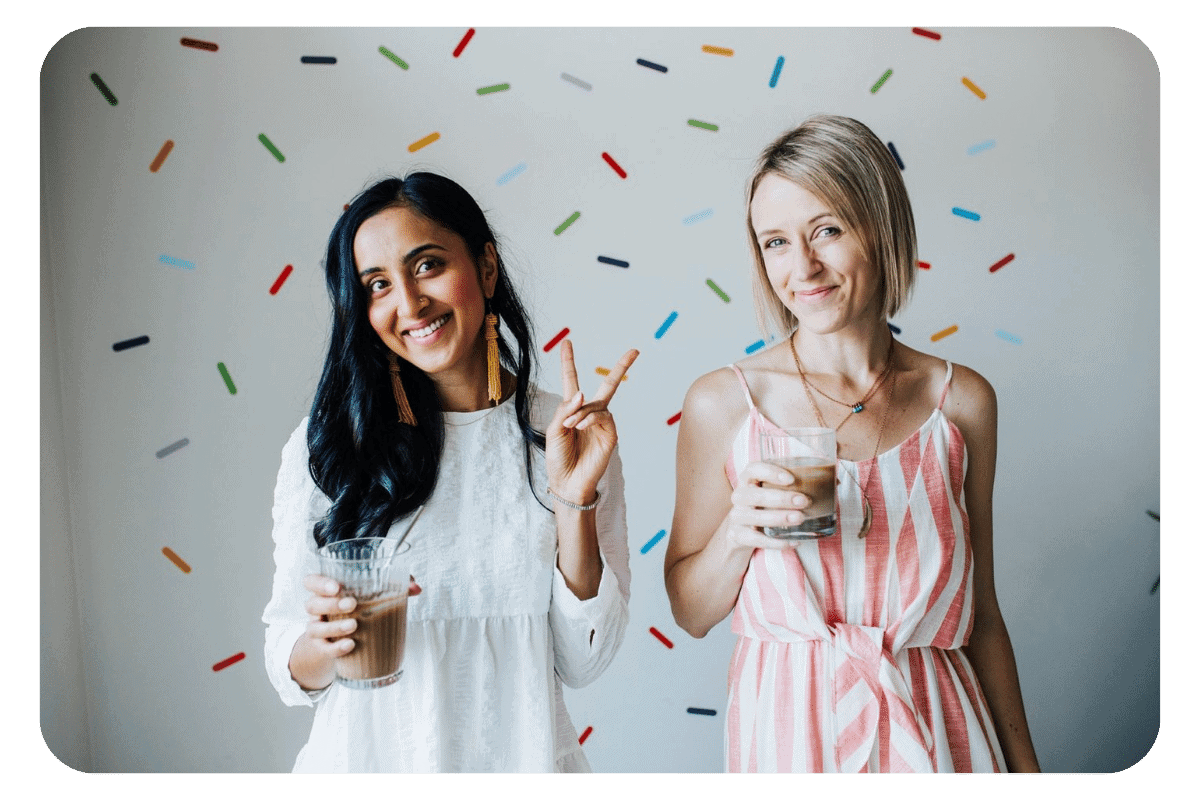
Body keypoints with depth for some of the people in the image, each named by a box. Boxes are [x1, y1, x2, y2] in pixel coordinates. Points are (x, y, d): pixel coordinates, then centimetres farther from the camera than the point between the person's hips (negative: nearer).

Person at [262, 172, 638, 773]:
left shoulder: (565, 434, -7)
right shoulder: (324, 445, -10)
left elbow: (581, 663, -9)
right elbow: (289, 672, -6)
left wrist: (575, 503, -20)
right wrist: (328, 643, -26)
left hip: (521, 756, 1)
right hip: (366, 758, 0)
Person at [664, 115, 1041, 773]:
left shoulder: (963, 402, -3)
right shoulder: (721, 403, -9)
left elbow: (979, 614, 5)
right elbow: (691, 613, -1)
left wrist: (1023, 763, 6)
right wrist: (736, 533, -20)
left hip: (937, 733, 2)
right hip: (790, 729, -1)